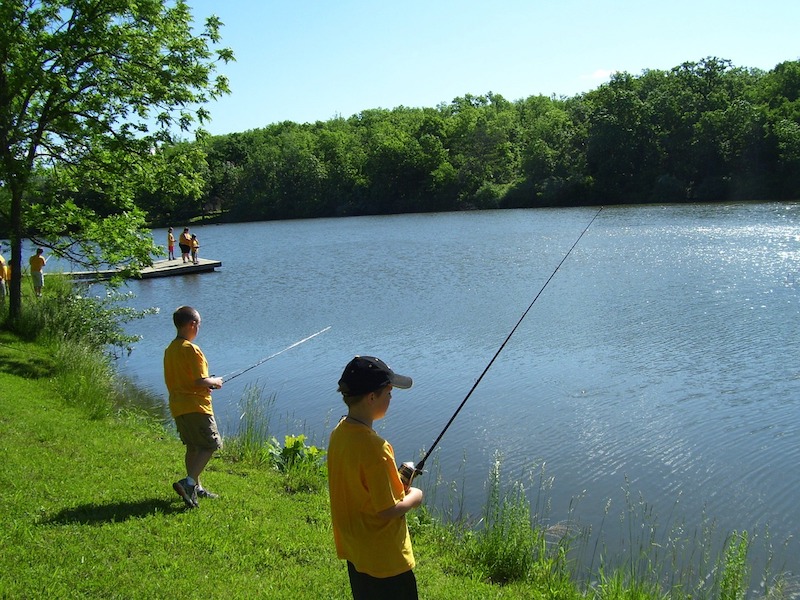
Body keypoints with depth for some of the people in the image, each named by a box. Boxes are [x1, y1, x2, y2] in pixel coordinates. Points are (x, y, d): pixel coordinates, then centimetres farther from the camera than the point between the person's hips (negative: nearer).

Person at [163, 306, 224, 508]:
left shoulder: (170, 349, 11)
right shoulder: (191, 349, -16)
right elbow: (201, 381, -21)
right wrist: (215, 382, 0)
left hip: (177, 406, 9)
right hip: (196, 406, -9)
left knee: (193, 446, 17)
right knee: (210, 445, -2)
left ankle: (195, 487, 22)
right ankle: (189, 482, -14)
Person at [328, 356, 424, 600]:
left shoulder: (339, 433, -3)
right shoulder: (374, 447, -29)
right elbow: (387, 510, -23)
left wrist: (396, 480, 6)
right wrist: (413, 498, -6)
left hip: (354, 550, 9)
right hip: (384, 559, -8)